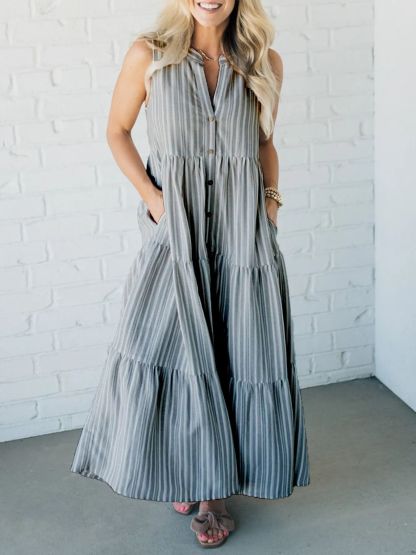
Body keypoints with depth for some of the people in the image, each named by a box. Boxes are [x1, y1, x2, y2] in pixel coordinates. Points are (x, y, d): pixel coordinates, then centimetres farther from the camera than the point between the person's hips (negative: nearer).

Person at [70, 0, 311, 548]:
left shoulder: (265, 63, 5)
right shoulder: (148, 55, -1)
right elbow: (117, 132, 8)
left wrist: (271, 198, 3)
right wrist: (150, 196, -4)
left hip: (244, 230, 2)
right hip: (175, 229, -1)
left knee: (241, 354, 1)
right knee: (159, 348, -7)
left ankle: (214, 490, 17)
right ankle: (181, 470, 20)